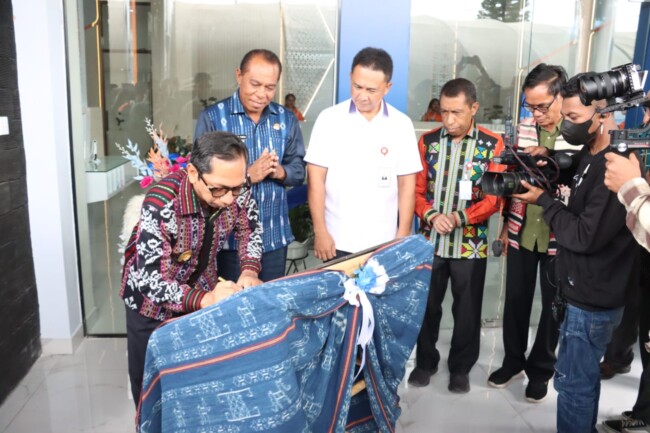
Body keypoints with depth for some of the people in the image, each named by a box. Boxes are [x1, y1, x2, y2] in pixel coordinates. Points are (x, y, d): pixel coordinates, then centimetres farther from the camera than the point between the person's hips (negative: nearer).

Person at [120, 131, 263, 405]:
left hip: (203, 288, 4)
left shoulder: (237, 191, -23)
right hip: (152, 299, -4)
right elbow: (149, 278, -36)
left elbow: (250, 229, -3)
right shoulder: (161, 203, -38)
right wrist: (203, 299, -48)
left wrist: (249, 272, -19)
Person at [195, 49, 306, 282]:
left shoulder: (286, 119, 5)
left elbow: (299, 170, 7)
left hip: (275, 235, 4)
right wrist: (248, 175, -23)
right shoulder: (212, 117, -7)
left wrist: (281, 172, -15)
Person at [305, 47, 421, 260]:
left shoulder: (402, 124, 1)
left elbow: (407, 184, 4)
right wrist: (320, 231, -7)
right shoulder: (329, 119, -3)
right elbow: (316, 178, -3)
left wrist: (403, 235, 1)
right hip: (337, 241, -1)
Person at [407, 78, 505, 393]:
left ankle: (460, 367, 31)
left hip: (471, 243, -1)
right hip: (431, 240, 2)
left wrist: (459, 218, -20)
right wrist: (431, 216, -17)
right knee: (426, 305, 13)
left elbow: (495, 198, -8)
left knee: (467, 309, 11)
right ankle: (425, 361, 33)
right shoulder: (428, 141, 1)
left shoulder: (493, 145, -5)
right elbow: (416, 189, 1)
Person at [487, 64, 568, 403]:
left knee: (553, 306, 12)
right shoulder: (523, 129, 2)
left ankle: (541, 368, 31)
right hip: (521, 233, 4)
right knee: (515, 300, 14)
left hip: (559, 238, -3)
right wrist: (507, 223, 10)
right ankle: (513, 360, 34)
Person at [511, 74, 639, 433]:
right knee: (584, 376, 23)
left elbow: (585, 235, -26)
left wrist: (542, 199, -15)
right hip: (584, 290, 9)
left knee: (572, 382, 4)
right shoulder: (589, 155, 5)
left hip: (592, 299, -9)